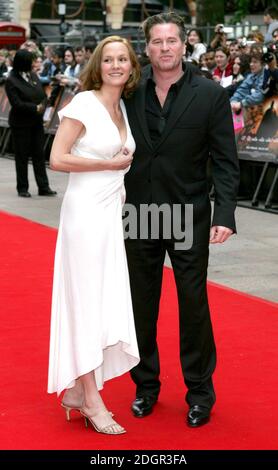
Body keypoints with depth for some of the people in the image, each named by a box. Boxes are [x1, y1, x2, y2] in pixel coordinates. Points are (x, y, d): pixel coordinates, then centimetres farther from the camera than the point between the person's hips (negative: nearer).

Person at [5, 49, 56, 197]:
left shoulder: (33, 75, 7)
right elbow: (16, 103, -17)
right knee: (22, 156, 3)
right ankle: (22, 189, 12)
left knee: (39, 154, 5)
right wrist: (35, 108, -18)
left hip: (36, 122, 5)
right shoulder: (11, 81, -10)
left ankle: (43, 187, 8)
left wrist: (42, 106, -10)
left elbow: (43, 95, 10)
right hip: (20, 124, -5)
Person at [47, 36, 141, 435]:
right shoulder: (84, 103, -9)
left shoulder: (123, 107, 13)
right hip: (86, 211, -8)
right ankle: (91, 400, 6)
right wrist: (112, 164, -11)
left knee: (106, 301, 8)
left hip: (112, 212, 8)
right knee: (87, 301, -2)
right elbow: (57, 159, -16)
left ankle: (77, 390, 19)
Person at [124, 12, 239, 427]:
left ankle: (200, 391, 20)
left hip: (188, 217, -2)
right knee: (141, 305, 11)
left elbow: (225, 161, -5)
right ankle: (146, 385, 26)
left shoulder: (210, 95, -4)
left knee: (194, 305, 5)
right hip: (138, 216, 2)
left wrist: (225, 214, -14)